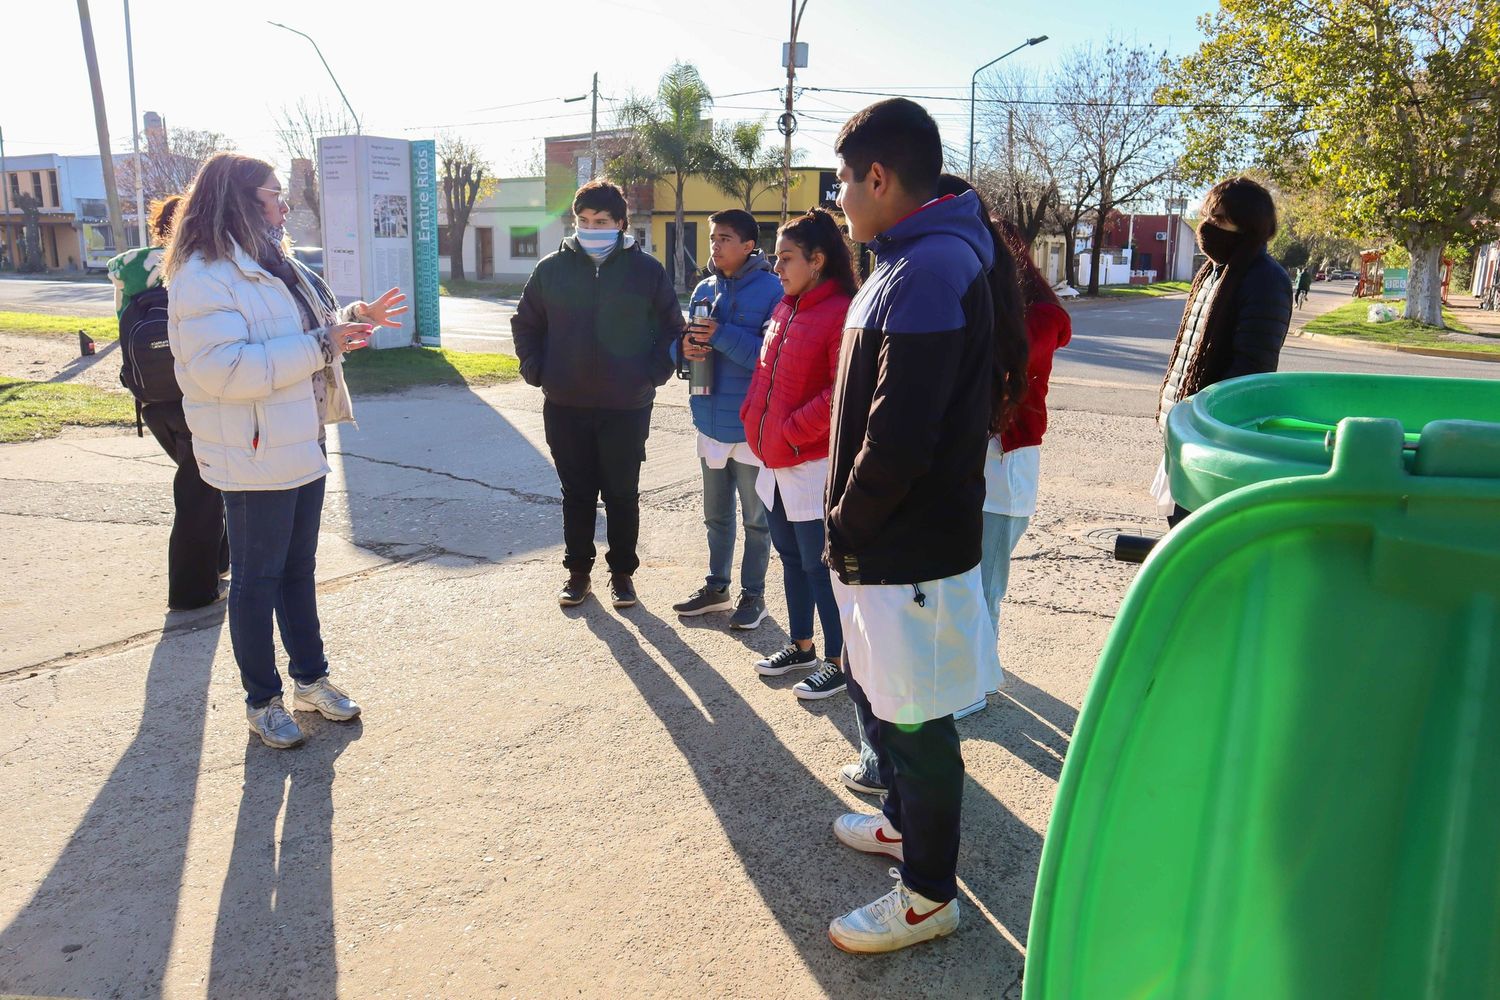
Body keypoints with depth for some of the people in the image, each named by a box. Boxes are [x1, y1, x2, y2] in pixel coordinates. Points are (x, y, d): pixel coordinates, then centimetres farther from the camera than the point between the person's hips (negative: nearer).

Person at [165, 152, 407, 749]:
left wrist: (353, 318, 6)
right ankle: (261, 700, 20)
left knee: (299, 569, 19)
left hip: (302, 447, 9)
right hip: (254, 459, -9)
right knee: (257, 580, 4)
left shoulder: (272, 264, 13)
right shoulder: (205, 276, -18)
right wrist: (321, 344, -26)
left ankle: (310, 678, 33)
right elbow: (221, 368, -28)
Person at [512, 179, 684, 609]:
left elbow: (672, 328, 6)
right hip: (565, 407, 2)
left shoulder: (646, 269, -2)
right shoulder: (553, 267, 3)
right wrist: (536, 370, 3)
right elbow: (525, 324, 14)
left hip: (627, 408, -1)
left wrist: (654, 373, -4)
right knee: (576, 494, 12)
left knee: (623, 494, 8)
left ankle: (622, 572, 23)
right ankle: (578, 571, 25)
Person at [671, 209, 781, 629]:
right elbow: (685, 340, 13)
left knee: (756, 519, 9)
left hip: (752, 424, -6)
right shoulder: (705, 289, 7)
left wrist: (723, 336, -25)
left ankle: (753, 594, 23)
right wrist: (686, 347, -10)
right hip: (711, 420, 6)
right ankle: (717, 586, 33)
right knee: (716, 514, 19)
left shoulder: (770, 290, -12)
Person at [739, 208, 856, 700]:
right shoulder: (784, 309, 10)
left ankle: (838, 661, 17)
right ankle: (801, 645, 34)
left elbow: (843, 393, -23)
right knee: (791, 558, 18)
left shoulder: (841, 313, -16)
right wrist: (754, 416, 7)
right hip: (776, 461, 9)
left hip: (814, 465, -8)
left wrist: (793, 429, -18)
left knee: (818, 566, 1)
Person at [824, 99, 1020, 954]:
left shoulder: (927, 273, -22)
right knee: (873, 689, 25)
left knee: (915, 720, 5)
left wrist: (846, 528, -12)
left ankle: (928, 896, 25)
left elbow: (898, 439, -28)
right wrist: (853, 527, 13)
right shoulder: (917, 260, 12)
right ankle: (905, 824, 47)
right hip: (891, 541, 10)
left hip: (911, 551, -10)